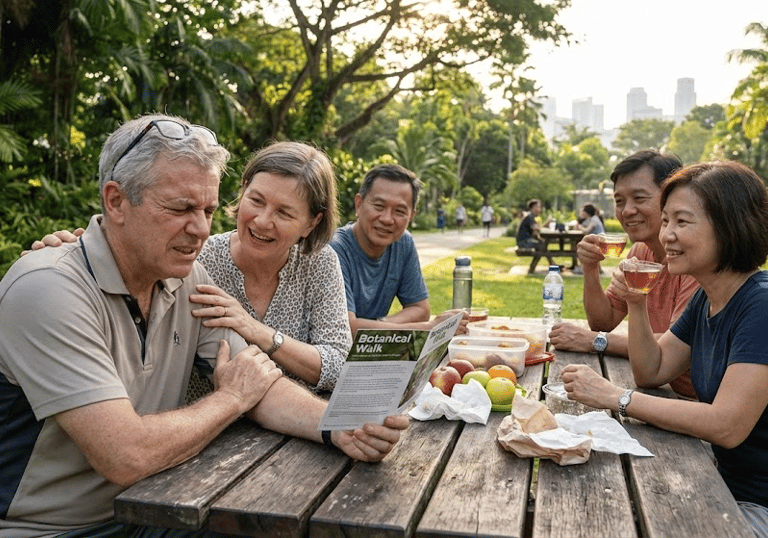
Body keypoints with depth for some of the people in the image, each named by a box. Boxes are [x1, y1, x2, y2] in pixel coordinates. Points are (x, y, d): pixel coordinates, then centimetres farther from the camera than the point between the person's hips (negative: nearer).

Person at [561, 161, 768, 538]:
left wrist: (616, 398, -25)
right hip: (724, 485, 7)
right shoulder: (706, 298, 3)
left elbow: (727, 426, -31)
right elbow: (652, 372, 7)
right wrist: (636, 305, -8)